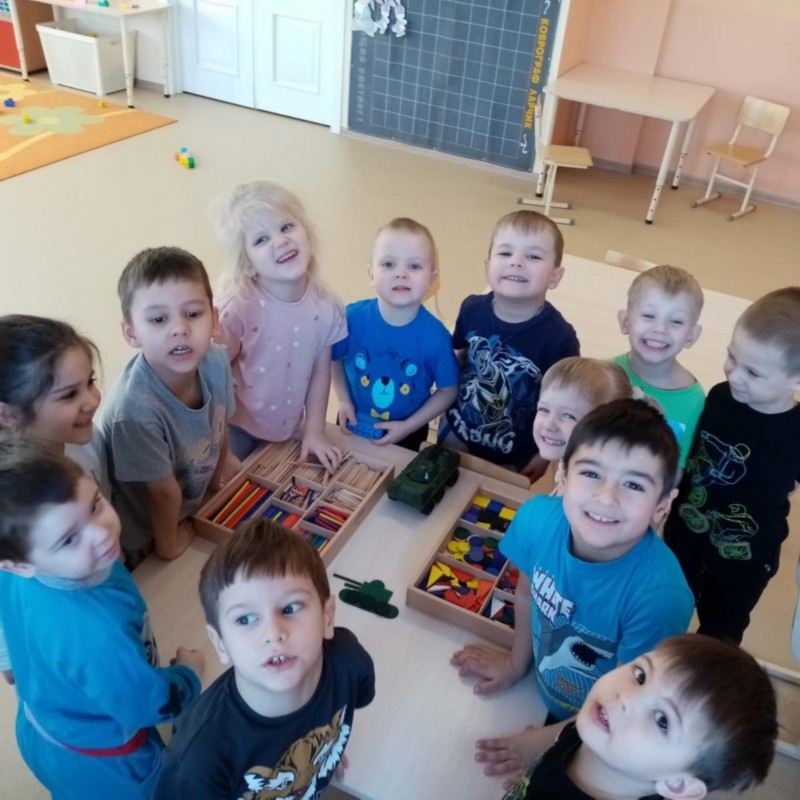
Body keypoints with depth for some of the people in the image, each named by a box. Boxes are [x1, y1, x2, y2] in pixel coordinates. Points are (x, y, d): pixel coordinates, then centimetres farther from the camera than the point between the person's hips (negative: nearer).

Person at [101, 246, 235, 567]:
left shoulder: (216, 362, -22)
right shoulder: (135, 408, -41)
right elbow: (164, 492, -24)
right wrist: (169, 545, -9)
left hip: (195, 505, 5)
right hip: (143, 537, -5)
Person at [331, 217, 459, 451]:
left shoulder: (436, 337, -26)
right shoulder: (352, 317, -22)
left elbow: (448, 390, -11)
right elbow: (334, 358, 0)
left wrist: (409, 426, -14)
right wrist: (344, 400, -6)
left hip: (405, 435, -1)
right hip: (354, 426, 2)